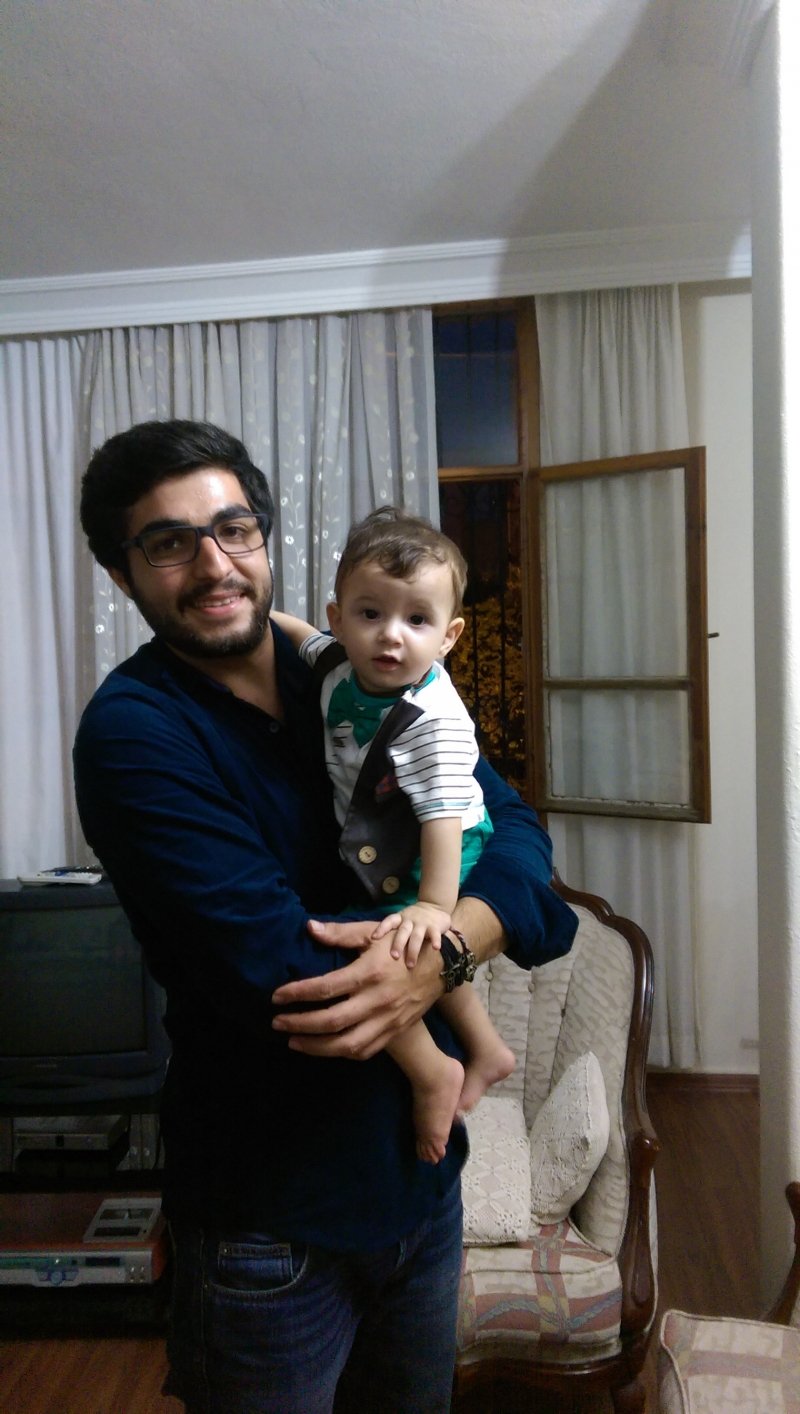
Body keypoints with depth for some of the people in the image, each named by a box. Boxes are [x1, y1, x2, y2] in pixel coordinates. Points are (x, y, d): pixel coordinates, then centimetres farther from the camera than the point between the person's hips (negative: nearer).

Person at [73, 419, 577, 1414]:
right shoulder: (133, 729, -19)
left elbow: (512, 823, -10)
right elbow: (270, 964, -27)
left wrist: (448, 944, -30)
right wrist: (439, 1058, -14)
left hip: (417, 1170, 6)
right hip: (268, 1209, -5)